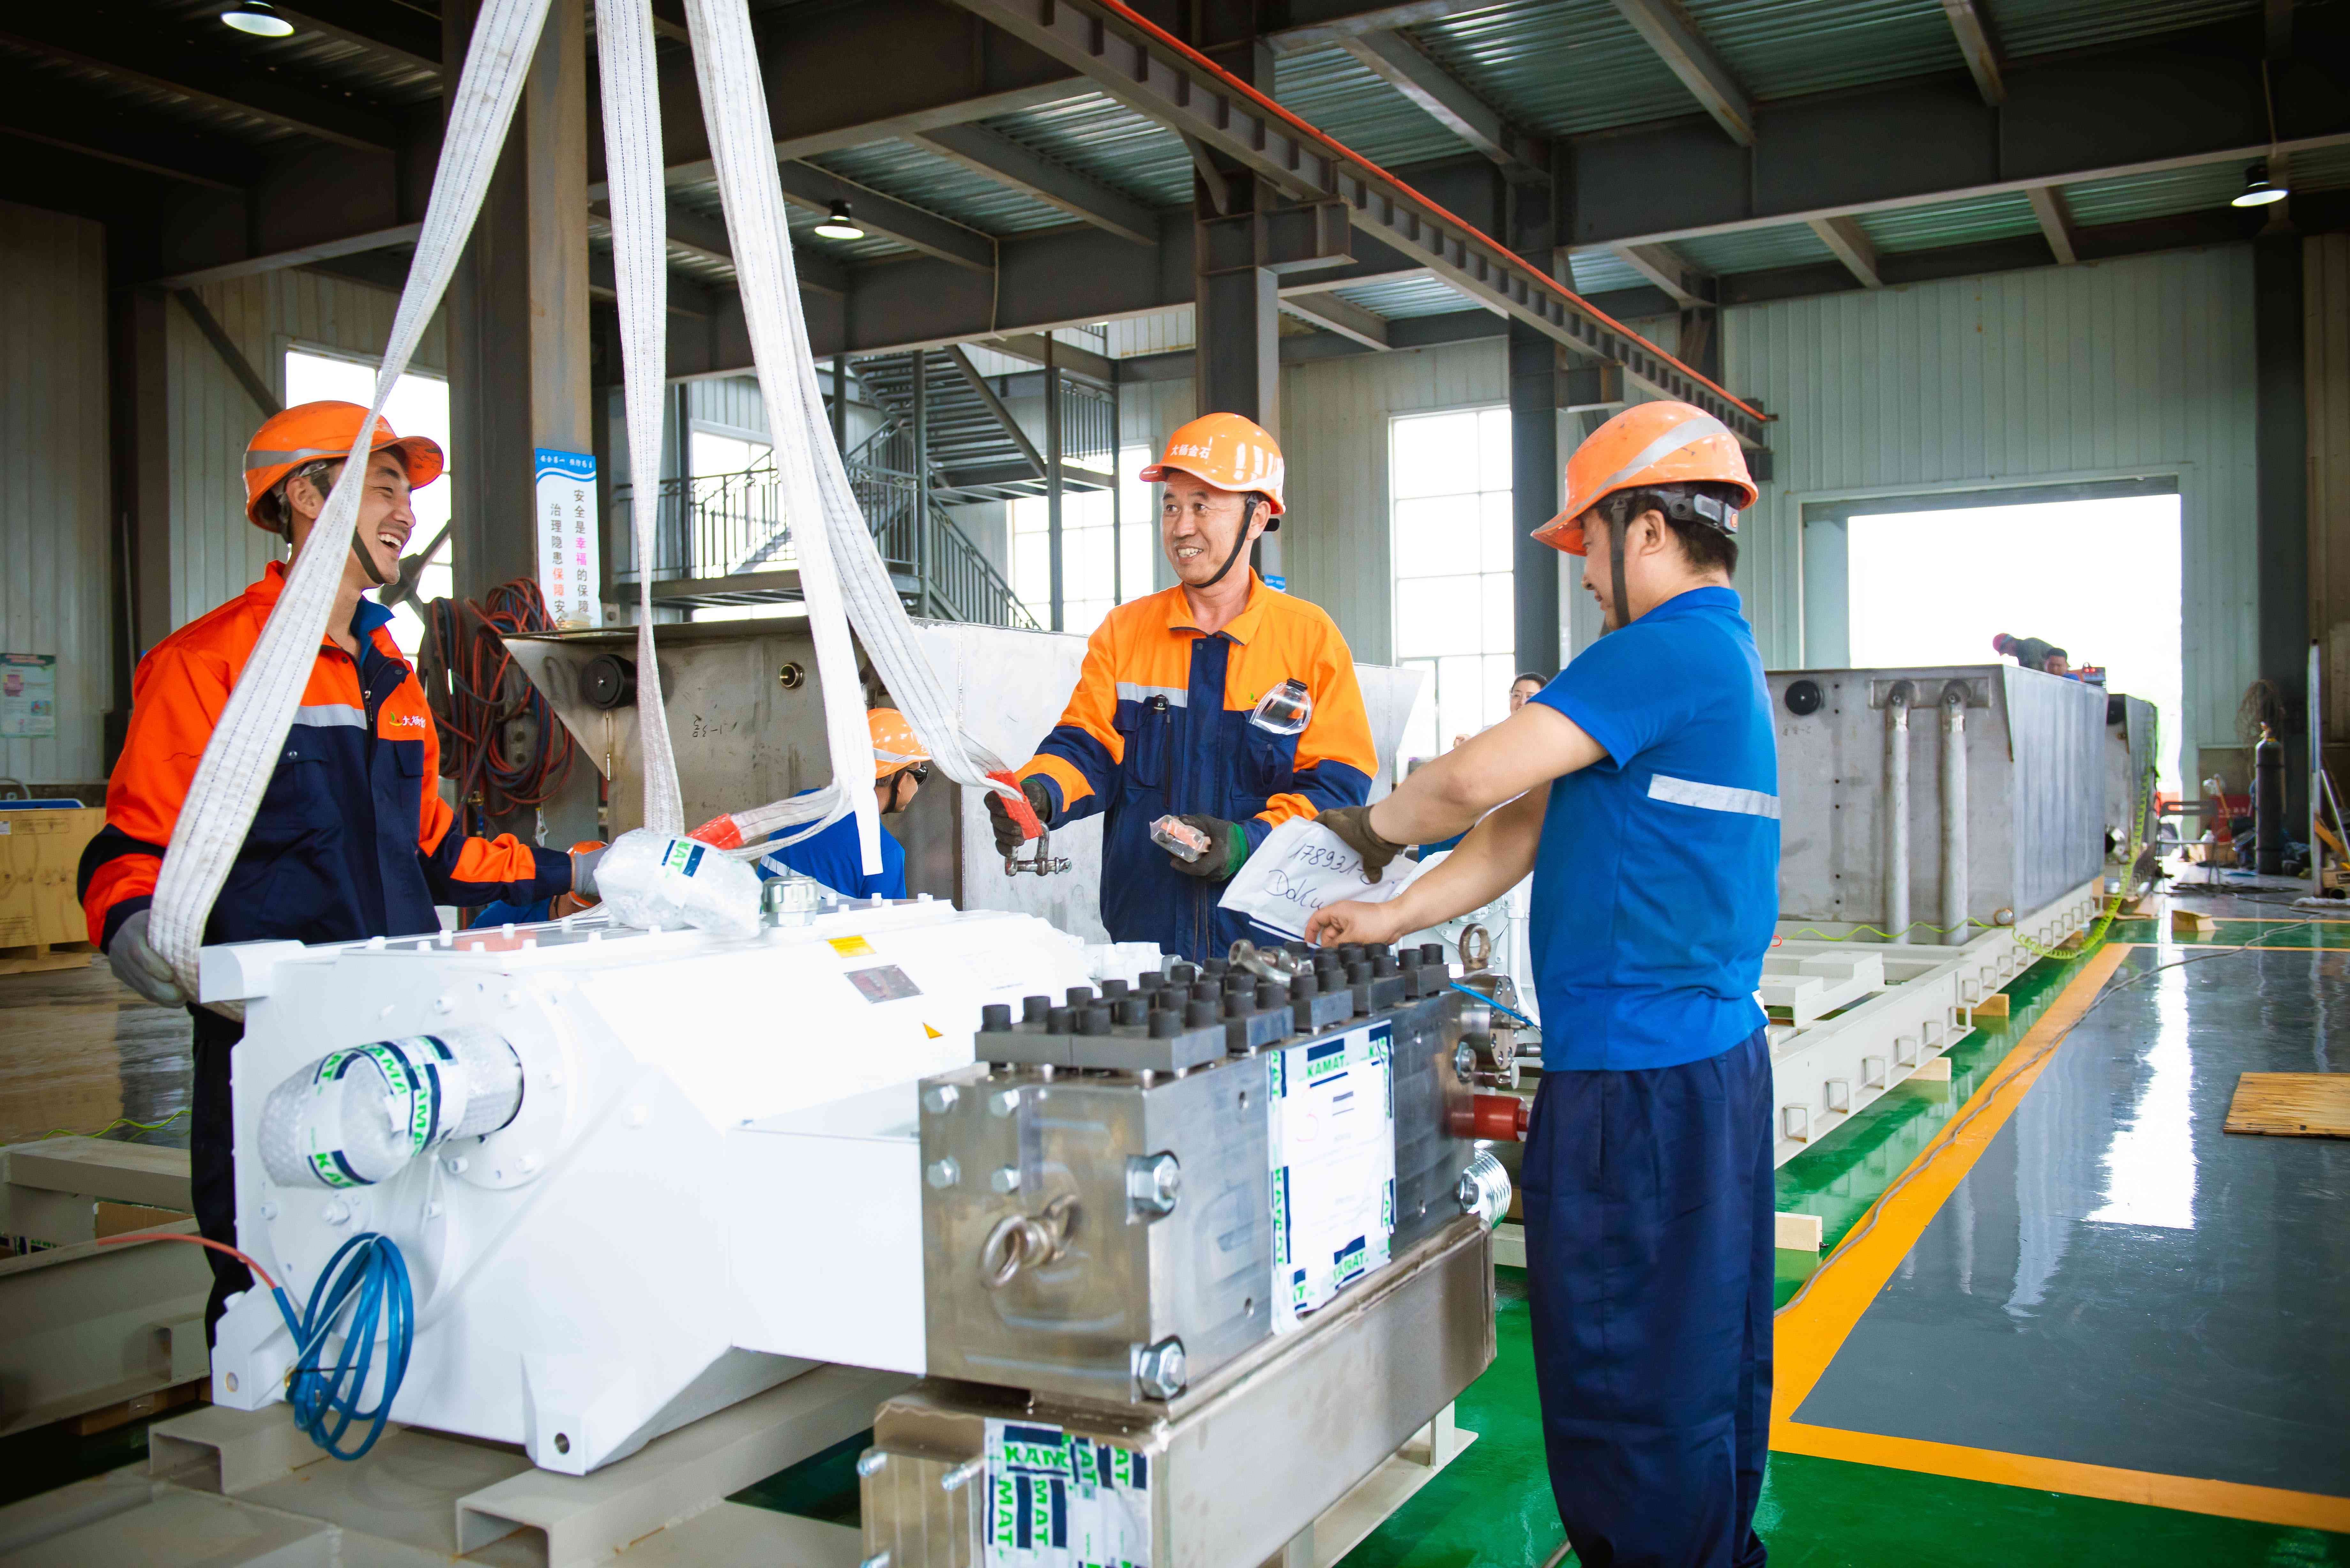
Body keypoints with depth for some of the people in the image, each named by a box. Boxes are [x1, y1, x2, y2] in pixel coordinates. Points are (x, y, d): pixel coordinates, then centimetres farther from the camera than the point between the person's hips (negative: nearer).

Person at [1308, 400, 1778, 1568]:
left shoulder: (1667, 650, -17)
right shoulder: (1725, 654, 17)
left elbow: (1473, 780, -21)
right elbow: (1530, 826, 14)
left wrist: (1369, 828, 0)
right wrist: (1394, 916, 12)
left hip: (1636, 1076, -10)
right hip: (1715, 1051, 10)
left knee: (1624, 1378, 2)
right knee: (1710, 1355, 20)